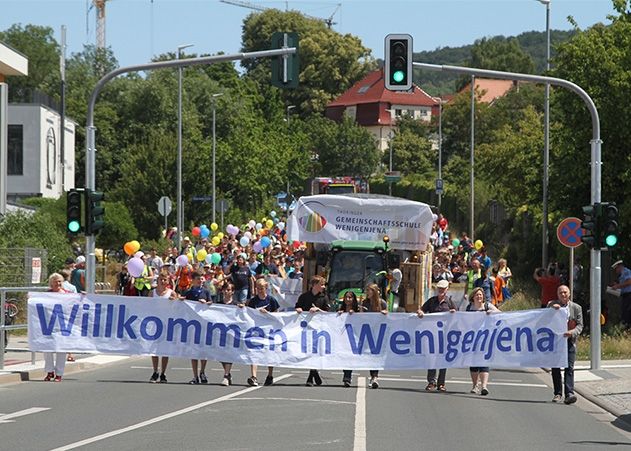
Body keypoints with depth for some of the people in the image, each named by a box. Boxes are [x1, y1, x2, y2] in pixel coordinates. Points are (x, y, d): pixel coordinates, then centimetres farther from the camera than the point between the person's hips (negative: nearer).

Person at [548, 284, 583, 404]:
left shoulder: (576, 308, 8)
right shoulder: (552, 305, 9)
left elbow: (580, 325, 4)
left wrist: (572, 332, -16)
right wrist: (552, 309, -16)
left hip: (569, 340, -1)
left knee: (569, 367, -11)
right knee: (555, 368, 5)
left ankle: (569, 393, -18)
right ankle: (558, 394, 15)